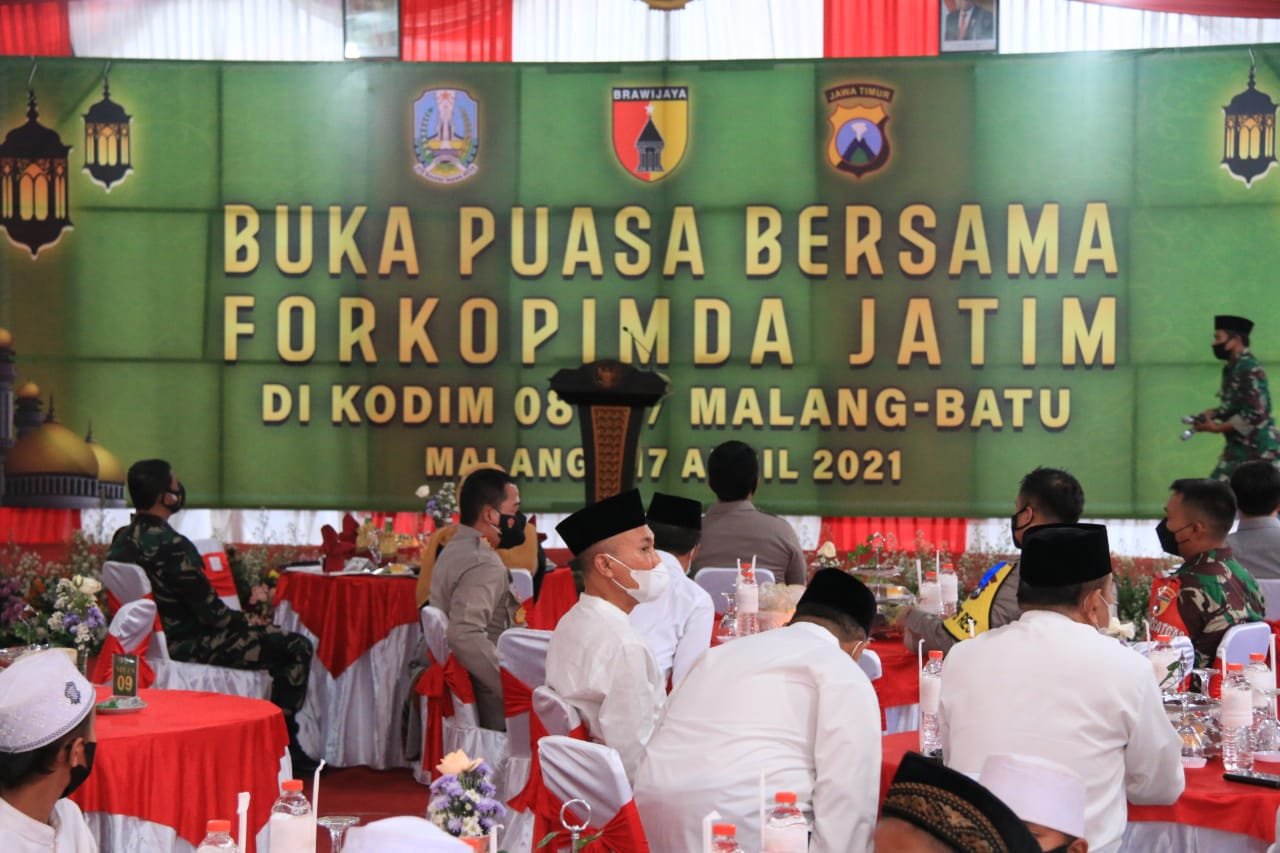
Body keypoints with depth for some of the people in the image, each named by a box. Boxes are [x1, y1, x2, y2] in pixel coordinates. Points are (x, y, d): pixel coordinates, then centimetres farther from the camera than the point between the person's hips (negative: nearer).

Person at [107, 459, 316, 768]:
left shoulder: (121, 539, 2)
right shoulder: (172, 546, -27)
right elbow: (210, 612, -21)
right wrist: (244, 620, -1)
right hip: (187, 647, -10)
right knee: (297, 648, -6)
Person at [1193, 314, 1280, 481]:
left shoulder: (1250, 370, -18)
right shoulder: (1232, 368, 10)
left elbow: (1255, 414, -24)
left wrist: (1217, 427, -18)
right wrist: (1211, 414, 0)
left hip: (1259, 452, -10)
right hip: (1239, 449, 10)